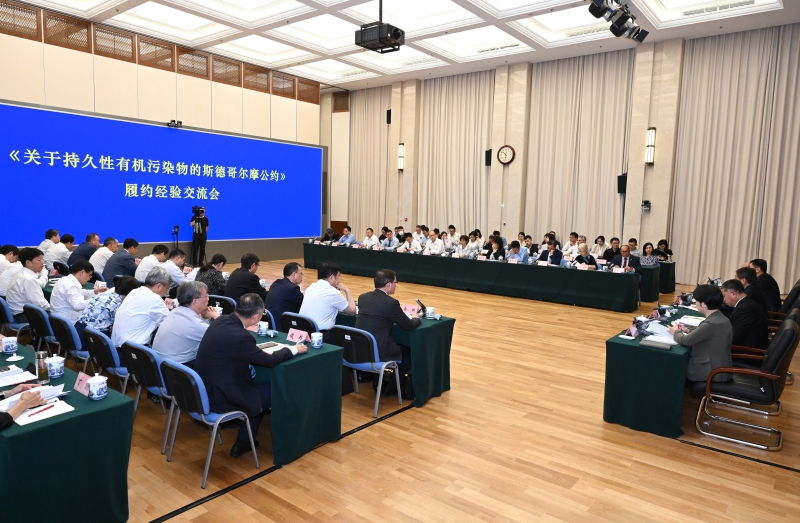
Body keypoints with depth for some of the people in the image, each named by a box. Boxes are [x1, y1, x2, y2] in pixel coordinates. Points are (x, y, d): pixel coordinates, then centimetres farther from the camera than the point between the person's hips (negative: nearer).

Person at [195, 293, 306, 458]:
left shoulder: (221, 320, -3)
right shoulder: (239, 336, -29)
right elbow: (269, 360, -15)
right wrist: (294, 349, -1)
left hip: (204, 388, 9)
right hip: (217, 396, -9)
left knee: (258, 385, 23)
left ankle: (244, 441, 30)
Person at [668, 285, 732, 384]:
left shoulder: (711, 324, -27)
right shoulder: (721, 319, 2)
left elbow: (686, 340, -22)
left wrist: (675, 332, -3)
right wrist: (688, 331, 7)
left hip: (713, 372, -8)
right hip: (720, 367, 8)